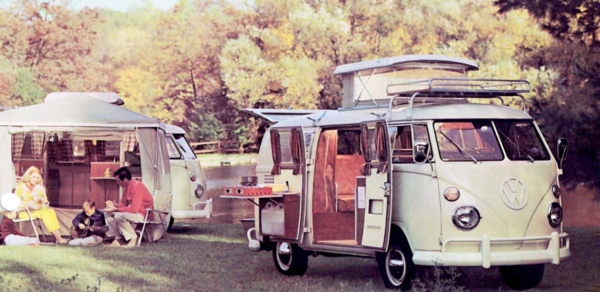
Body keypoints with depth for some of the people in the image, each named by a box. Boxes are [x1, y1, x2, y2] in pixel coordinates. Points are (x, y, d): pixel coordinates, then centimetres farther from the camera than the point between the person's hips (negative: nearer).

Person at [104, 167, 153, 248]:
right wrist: (114, 205, -8)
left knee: (119, 216, -31)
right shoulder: (127, 187, 5)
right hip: (133, 211, 10)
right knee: (108, 212, 5)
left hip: (143, 214, -10)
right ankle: (117, 239, -4)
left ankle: (133, 238, -15)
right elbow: (124, 204, 13)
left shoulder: (137, 187, -23)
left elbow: (134, 209, -29)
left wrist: (116, 209, -26)